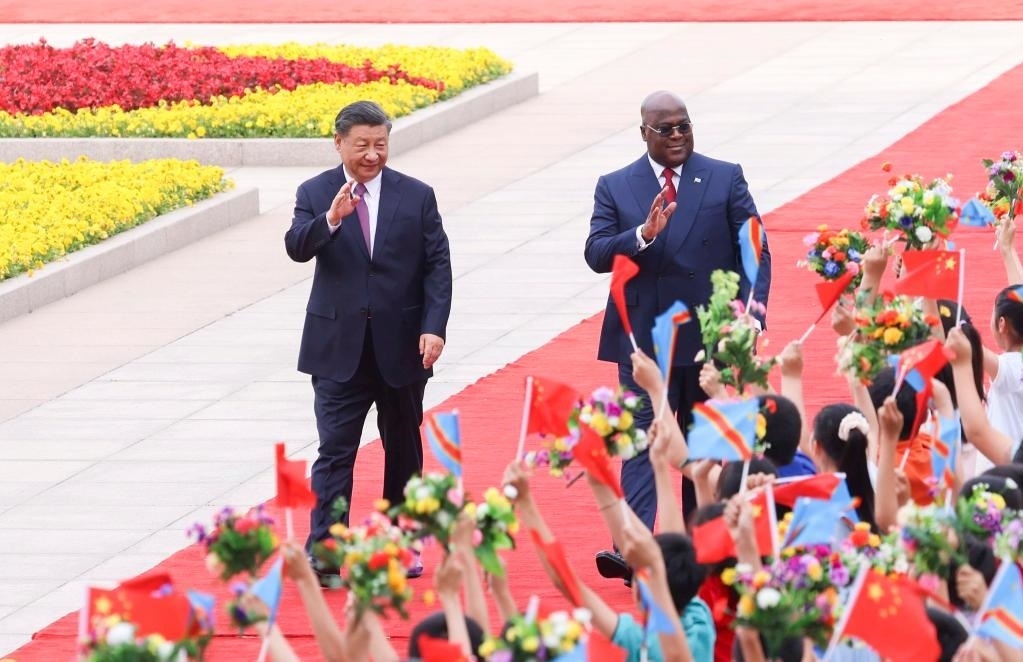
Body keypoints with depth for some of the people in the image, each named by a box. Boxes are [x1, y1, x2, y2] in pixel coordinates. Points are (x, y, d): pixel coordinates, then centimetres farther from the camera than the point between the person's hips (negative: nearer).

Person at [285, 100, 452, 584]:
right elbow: (297, 248, -16)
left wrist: (434, 327, -11)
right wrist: (331, 219, -35)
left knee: (404, 451, 12)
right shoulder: (315, 194, 1)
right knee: (334, 452, -7)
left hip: (402, 348, 2)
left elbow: (438, 266, 0)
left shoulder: (417, 196, 3)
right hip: (340, 349, -2)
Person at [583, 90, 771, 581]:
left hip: (711, 337, 1)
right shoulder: (615, 188, 5)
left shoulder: (726, 179, 3)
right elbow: (596, 254, -5)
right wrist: (643, 234, -23)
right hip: (643, 339, -1)